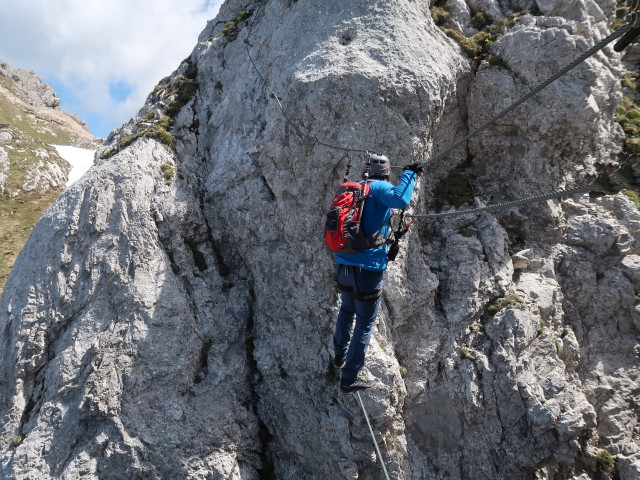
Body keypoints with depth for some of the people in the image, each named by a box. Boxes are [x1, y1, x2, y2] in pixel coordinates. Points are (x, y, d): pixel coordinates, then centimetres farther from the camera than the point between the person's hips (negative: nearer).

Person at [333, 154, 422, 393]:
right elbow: (400, 199, -30)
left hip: (342, 265, 8)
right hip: (368, 268, -7)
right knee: (365, 323, 7)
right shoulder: (380, 187, -9)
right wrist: (409, 174, -15)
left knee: (347, 309, 31)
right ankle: (349, 378, 13)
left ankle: (339, 355, 47)